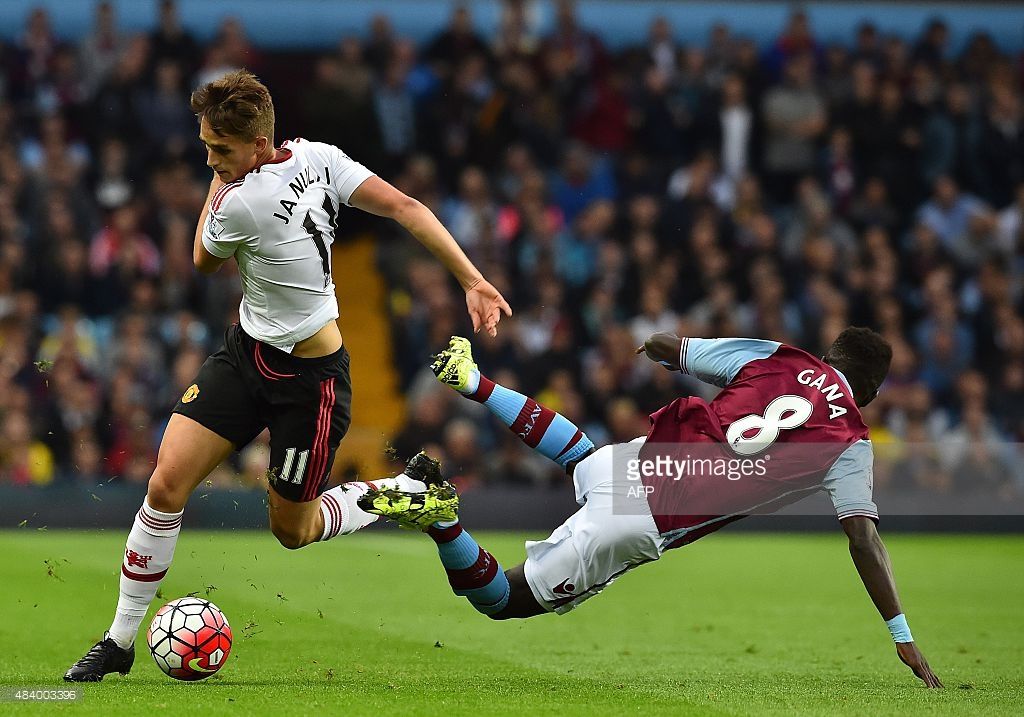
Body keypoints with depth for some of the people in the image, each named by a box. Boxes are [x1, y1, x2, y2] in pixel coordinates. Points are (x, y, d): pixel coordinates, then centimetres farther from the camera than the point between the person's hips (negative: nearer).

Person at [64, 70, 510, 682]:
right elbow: (405, 207, -12)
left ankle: (412, 490, 30)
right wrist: (473, 281, -12)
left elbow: (205, 261, -5)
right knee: (166, 485, -2)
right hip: (247, 351, 8)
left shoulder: (241, 203, -28)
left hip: (310, 378, -8)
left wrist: (220, 182, 6)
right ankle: (119, 642, 5)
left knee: (293, 530, 10)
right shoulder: (318, 157, -8)